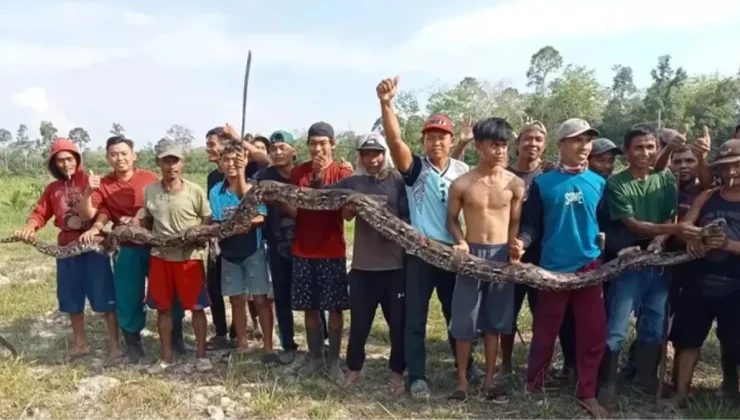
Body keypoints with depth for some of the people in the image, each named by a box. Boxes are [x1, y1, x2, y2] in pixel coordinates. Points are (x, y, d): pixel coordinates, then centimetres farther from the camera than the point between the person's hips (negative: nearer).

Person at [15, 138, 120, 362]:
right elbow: (40, 213, 10)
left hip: (94, 244, -5)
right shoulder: (52, 189, 12)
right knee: (72, 297, 13)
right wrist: (30, 227, -12)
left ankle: (114, 345, 5)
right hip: (67, 248, 5)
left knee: (104, 296, -4)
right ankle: (79, 343, 28)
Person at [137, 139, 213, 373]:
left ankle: (201, 355, 17)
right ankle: (166, 356, 24)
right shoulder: (150, 191, 1)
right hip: (160, 257, 3)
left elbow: (208, 222, 0)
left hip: (189, 257, -3)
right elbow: (144, 222, 13)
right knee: (163, 308, 11)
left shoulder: (195, 191, -9)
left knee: (196, 307, 3)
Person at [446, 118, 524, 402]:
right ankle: (462, 380, 16)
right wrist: (461, 242, -11)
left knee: (495, 322, 9)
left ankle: (489, 380, 22)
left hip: (502, 256, 1)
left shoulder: (515, 184, -1)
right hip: (472, 254, -1)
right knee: (464, 322, 3)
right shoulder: (461, 184, -5)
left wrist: (514, 246, -7)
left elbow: (515, 222, 8)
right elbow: (452, 219, 5)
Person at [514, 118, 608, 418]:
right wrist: (522, 242, -23)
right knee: (546, 330, 9)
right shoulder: (542, 183, -2)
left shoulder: (598, 183, 5)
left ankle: (587, 392, 20)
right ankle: (534, 385, 27)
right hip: (553, 268, -2)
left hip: (590, 266, 2)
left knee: (593, 330, 6)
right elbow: (532, 224, -3)